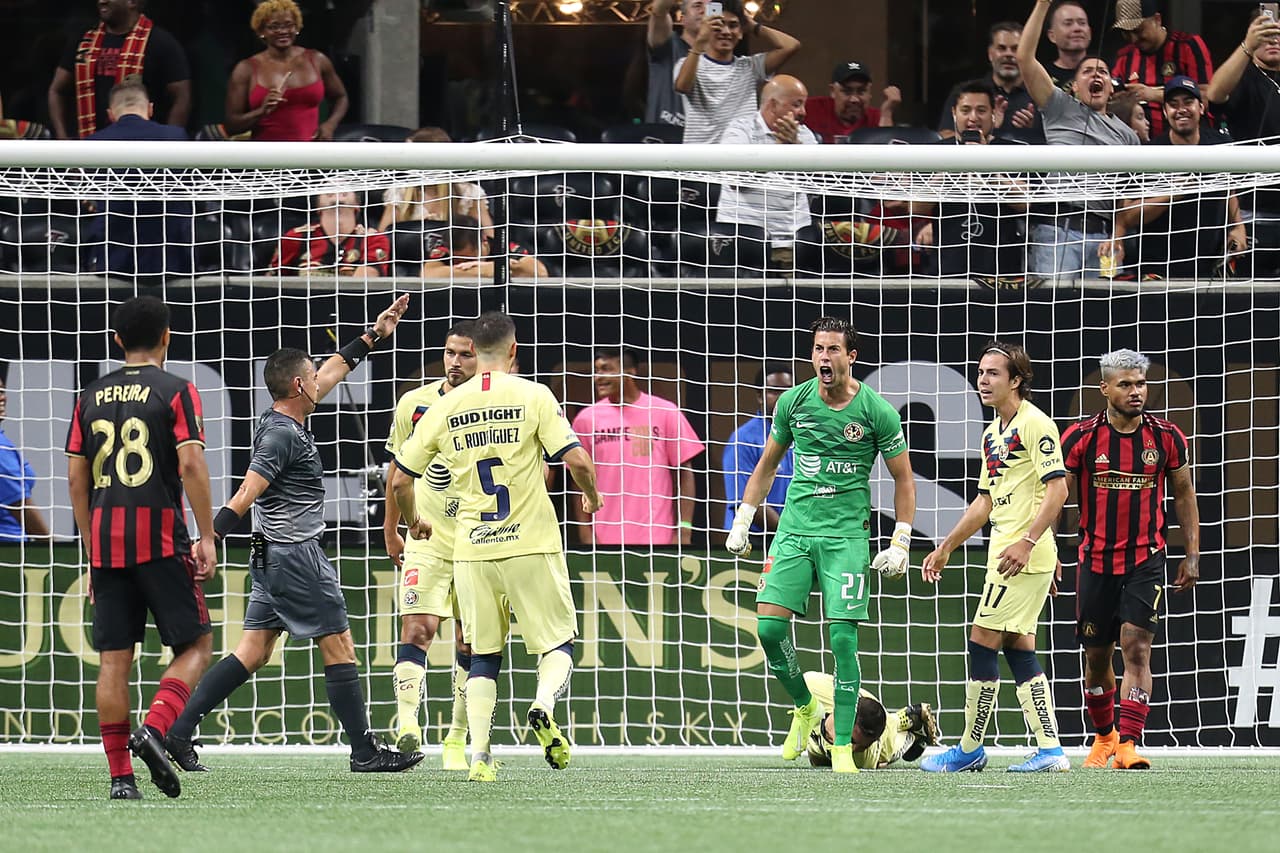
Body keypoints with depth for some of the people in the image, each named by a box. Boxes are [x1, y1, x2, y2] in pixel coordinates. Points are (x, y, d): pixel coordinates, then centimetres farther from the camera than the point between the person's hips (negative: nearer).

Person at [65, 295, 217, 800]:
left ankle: (120, 775, 2)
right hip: (161, 540, -4)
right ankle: (153, 730, -19)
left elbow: (76, 478, 12)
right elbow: (191, 465, -11)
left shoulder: (91, 397, 12)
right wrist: (207, 538, -7)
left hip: (105, 543, 4)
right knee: (195, 647, 4)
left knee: (114, 659, 5)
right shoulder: (176, 392, -2)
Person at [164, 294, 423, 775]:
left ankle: (178, 732, 0)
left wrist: (374, 335, 33)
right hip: (295, 555, -10)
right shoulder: (283, 433, -16)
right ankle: (365, 751, 3)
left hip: (272, 555, 10)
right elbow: (247, 494, -24)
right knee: (339, 648, -2)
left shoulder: (281, 420, 12)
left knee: (254, 651, 7)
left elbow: (333, 372, 26)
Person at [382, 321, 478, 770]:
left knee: (470, 642, 5)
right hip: (427, 541, 0)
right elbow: (398, 468, 12)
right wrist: (391, 531, 14)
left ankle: (457, 739, 15)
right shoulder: (415, 404, 0)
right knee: (417, 627, -16)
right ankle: (407, 727, -27)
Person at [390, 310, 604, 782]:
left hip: (472, 550, 3)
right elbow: (577, 460, -11)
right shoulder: (532, 396, -4)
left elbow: (399, 479, 7)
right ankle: (544, 706, -21)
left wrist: (413, 522, 27)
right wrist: (592, 496, 11)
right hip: (532, 544, -2)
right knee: (557, 642, 9)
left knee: (484, 655, 12)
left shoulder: (445, 408, 4)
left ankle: (479, 755, -1)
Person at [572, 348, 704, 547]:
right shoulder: (587, 419, 6)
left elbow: (683, 476, 3)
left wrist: (684, 531, -5)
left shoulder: (666, 413, 2)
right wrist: (586, 536, 1)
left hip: (657, 538, -1)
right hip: (606, 541, 1)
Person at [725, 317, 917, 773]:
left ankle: (842, 748, -2)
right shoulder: (793, 402, 3)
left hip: (847, 534, -3)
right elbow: (767, 464, 17)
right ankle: (804, 706, 18)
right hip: (794, 529, 3)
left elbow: (904, 479, 3)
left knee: (842, 637, -10)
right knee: (769, 625, -9)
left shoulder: (877, 411, -6)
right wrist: (742, 521, 14)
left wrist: (900, 544, -2)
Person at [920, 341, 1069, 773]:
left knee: (982, 643, -6)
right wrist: (945, 548, 26)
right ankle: (1050, 750, 7)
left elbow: (1057, 490, -18)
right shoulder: (993, 433, 18)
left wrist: (1027, 542, -25)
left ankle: (970, 749, 1)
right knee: (1018, 648, 7)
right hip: (1003, 554, 9)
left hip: (1025, 556, -9)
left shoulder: (1036, 425, -11)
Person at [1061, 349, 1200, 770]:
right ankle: (1104, 737, 32)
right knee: (1097, 656, 10)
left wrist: (1192, 554, 6)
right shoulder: (1081, 436, -4)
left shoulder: (1167, 436, -1)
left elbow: (1184, 495, 10)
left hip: (1146, 560, -1)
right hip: (1096, 560, 1)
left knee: (1136, 648, -15)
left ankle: (1129, 745, -19)